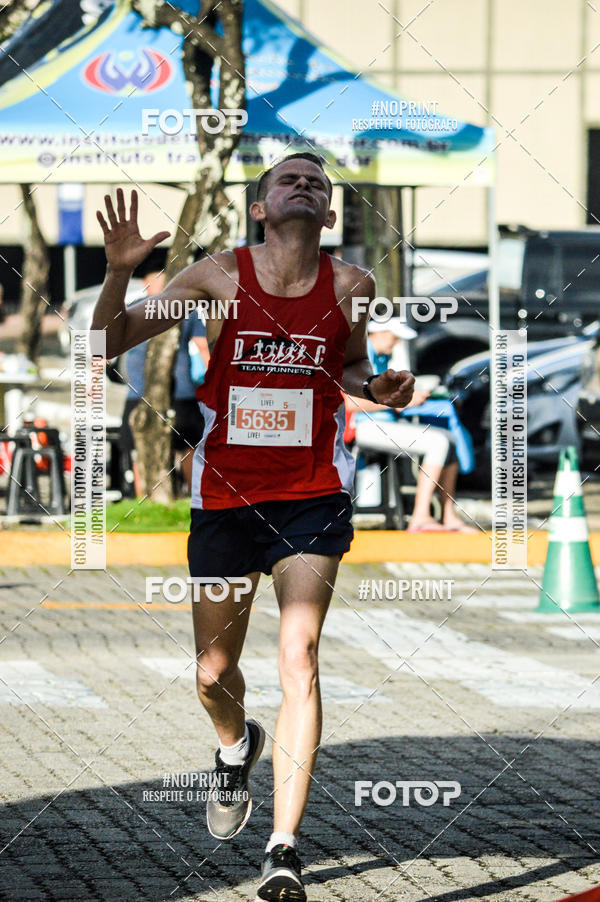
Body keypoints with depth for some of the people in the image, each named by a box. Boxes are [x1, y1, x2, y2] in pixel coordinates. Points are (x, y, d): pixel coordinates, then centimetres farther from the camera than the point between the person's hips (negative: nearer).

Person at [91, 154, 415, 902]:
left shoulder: (350, 285, -2)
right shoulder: (220, 276, -5)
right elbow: (105, 344, -2)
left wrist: (377, 388, -4)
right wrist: (119, 271, -20)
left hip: (312, 499, -1)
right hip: (225, 496, 1)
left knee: (299, 658, -17)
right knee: (214, 674, 10)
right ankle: (236, 748, 48)